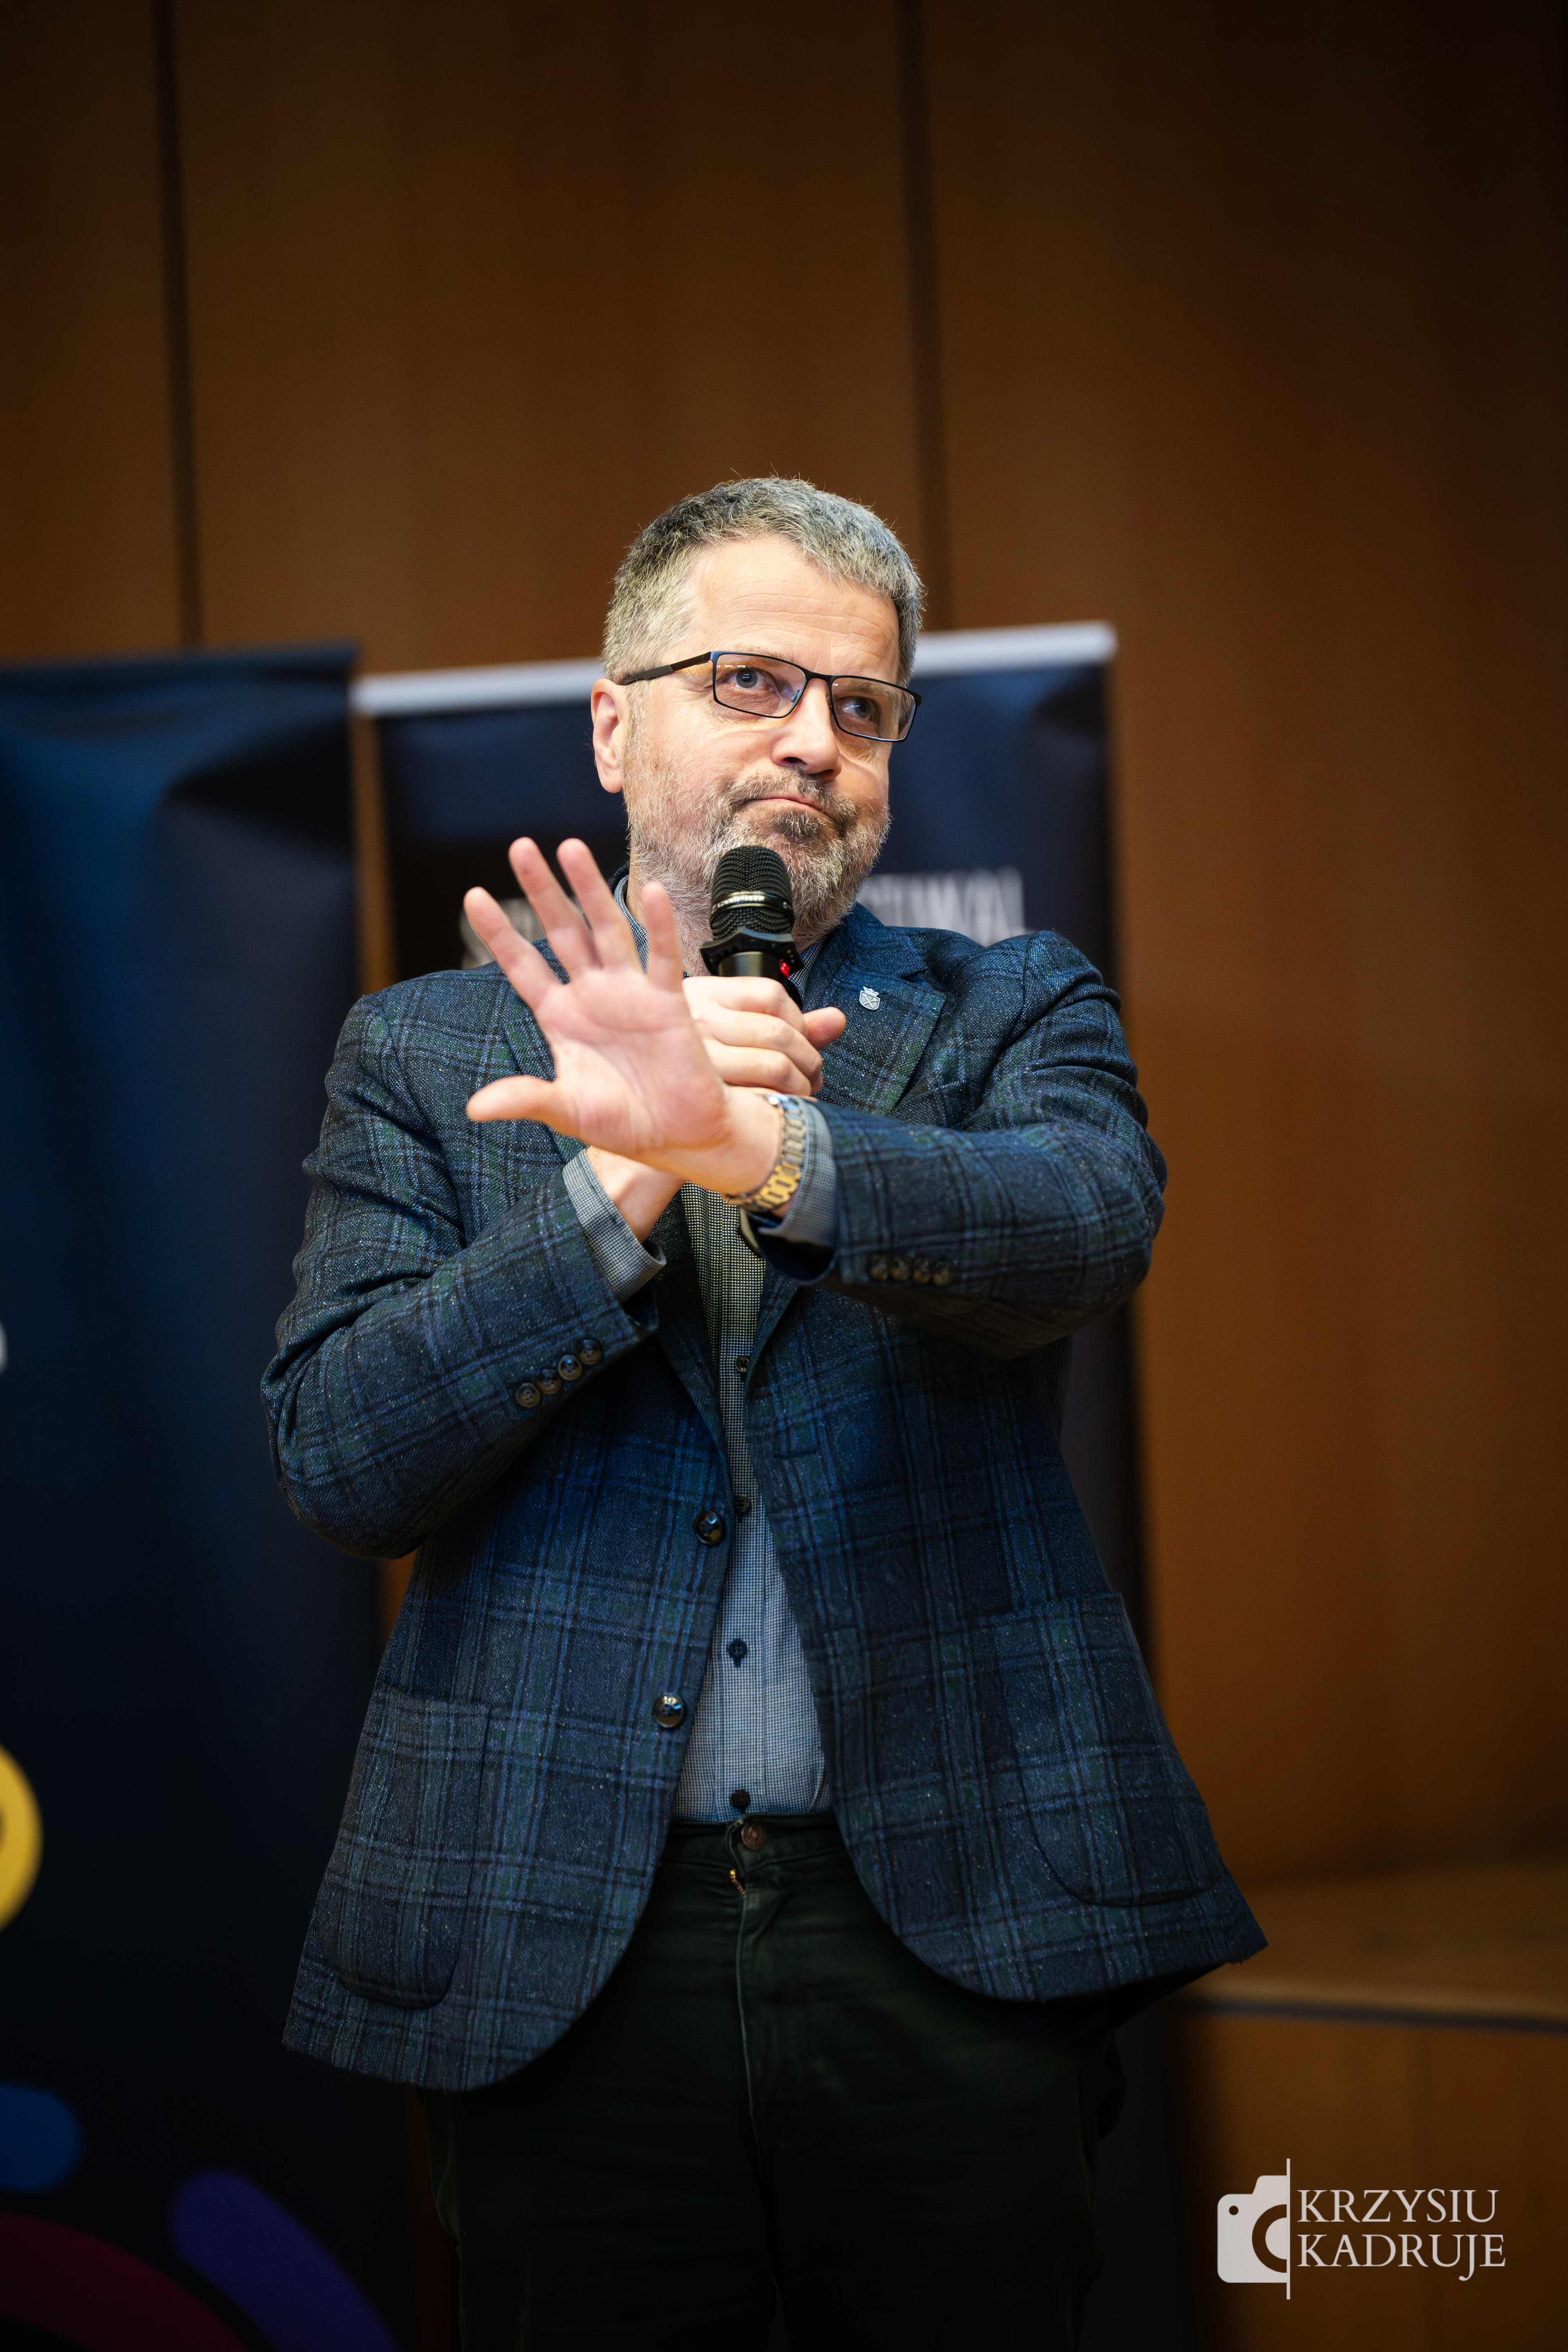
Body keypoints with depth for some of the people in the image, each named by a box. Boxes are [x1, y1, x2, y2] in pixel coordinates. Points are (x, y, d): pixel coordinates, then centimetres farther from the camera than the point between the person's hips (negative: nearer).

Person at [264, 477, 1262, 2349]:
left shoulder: (1012, 1016, 8)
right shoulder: (430, 1052, 8)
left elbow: (1086, 1225, -15)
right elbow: (338, 1462, -3)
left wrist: (760, 1150, -33)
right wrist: (624, 1185, -15)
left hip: (955, 1928, 0)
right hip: (562, 1949, 0)